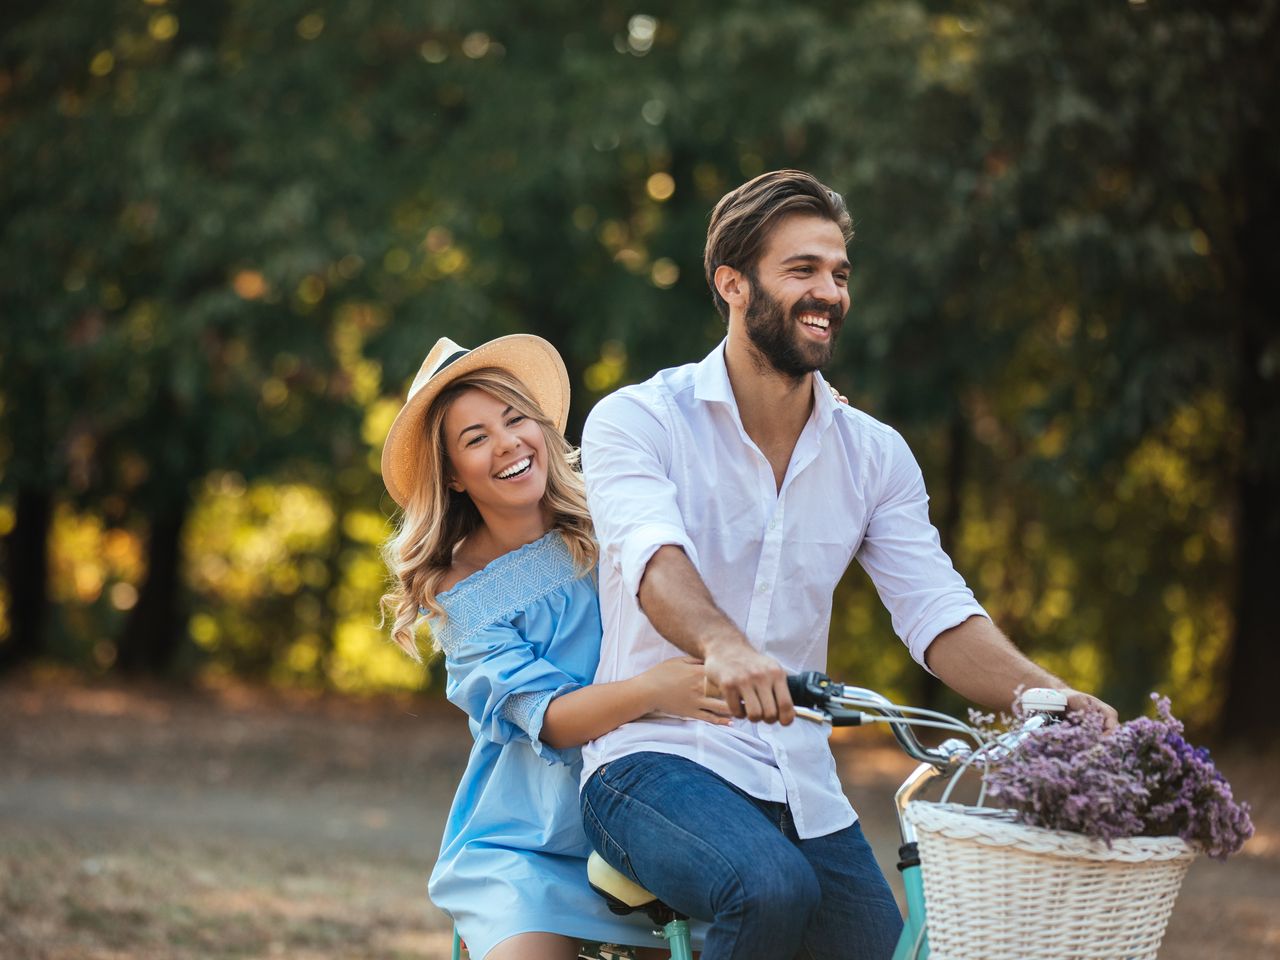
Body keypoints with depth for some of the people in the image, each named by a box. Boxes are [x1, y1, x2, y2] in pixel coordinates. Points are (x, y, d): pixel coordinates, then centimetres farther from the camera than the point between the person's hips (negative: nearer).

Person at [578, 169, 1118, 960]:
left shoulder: (875, 455, 10)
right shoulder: (636, 421, -4)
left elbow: (936, 611, 0)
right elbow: (652, 558, -24)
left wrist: (1047, 696, -20)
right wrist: (720, 644, -47)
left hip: (805, 788, 5)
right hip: (656, 759, -5)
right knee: (772, 890, -33)